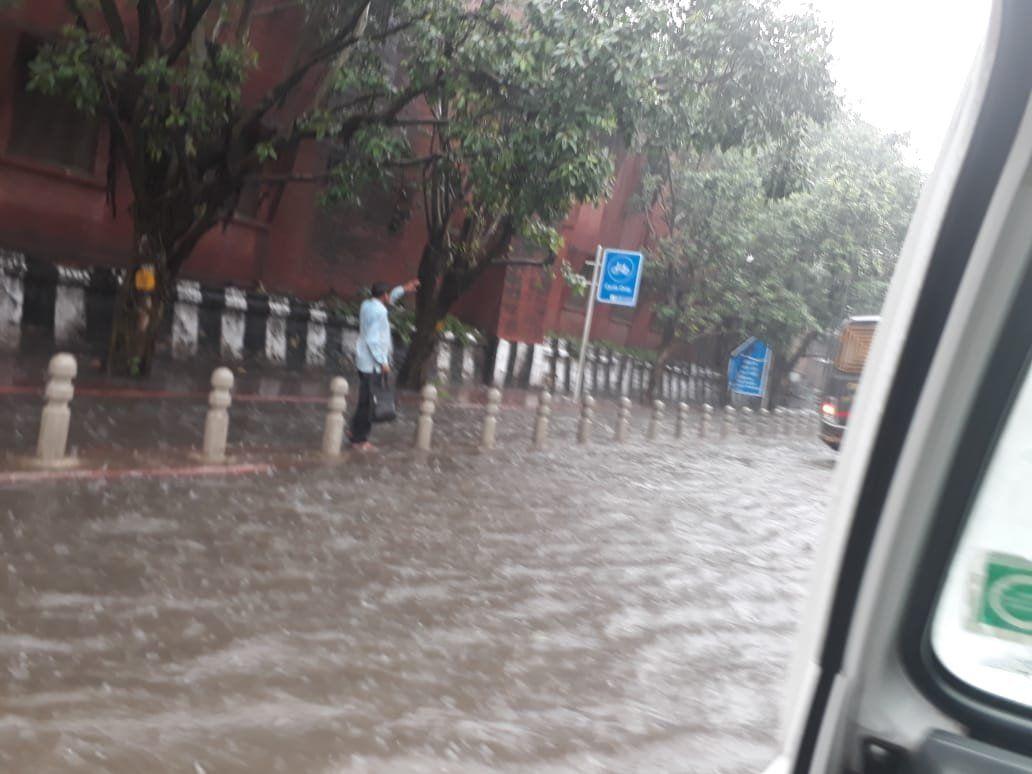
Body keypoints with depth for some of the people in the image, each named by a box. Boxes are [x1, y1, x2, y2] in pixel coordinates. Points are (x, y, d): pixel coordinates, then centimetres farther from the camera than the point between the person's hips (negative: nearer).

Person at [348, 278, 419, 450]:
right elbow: (373, 340, -23)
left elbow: (388, 300, 30)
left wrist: (403, 289, 27)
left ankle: (355, 431, 23)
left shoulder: (367, 305, 8)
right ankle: (359, 438, 5)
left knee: (366, 400, 17)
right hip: (372, 363, -10)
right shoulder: (378, 312, -19)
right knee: (367, 401, -2)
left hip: (365, 361, 10)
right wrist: (383, 362, -20)